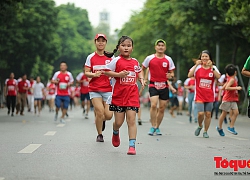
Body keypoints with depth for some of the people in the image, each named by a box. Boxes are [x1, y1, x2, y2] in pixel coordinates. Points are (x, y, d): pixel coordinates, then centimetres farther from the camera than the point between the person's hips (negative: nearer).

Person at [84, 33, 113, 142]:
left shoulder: (110, 57, 5)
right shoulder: (91, 57, 3)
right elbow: (86, 73, 1)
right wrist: (94, 74, -18)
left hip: (107, 89, 1)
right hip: (94, 90, -1)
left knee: (108, 115, -8)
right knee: (100, 112, -12)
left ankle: (102, 120, 30)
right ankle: (99, 135, 10)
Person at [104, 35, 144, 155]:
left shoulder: (135, 62, 10)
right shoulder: (116, 61, -3)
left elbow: (139, 71, 29)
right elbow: (106, 71, -6)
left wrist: (141, 79, 11)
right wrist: (118, 74, -18)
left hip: (132, 95, 2)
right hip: (119, 95, -2)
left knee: (131, 120, -8)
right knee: (119, 122, 4)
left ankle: (132, 145, -8)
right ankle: (115, 133, 40)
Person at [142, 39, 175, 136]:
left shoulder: (168, 59, 6)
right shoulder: (149, 58, 2)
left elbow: (172, 73, 11)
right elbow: (142, 69, 15)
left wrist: (170, 75, -11)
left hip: (164, 86, 2)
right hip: (153, 85, -2)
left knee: (162, 108, 5)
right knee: (153, 105, -21)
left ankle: (157, 127, 22)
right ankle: (153, 127, -10)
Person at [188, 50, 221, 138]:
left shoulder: (213, 68, 4)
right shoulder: (197, 67, 0)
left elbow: (218, 77, -15)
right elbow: (189, 75, -16)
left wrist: (211, 67, -21)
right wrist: (196, 65, -20)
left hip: (209, 96, 2)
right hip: (199, 95, -2)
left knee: (208, 114, 3)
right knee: (201, 113, -13)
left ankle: (205, 131, 19)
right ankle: (200, 126, 17)